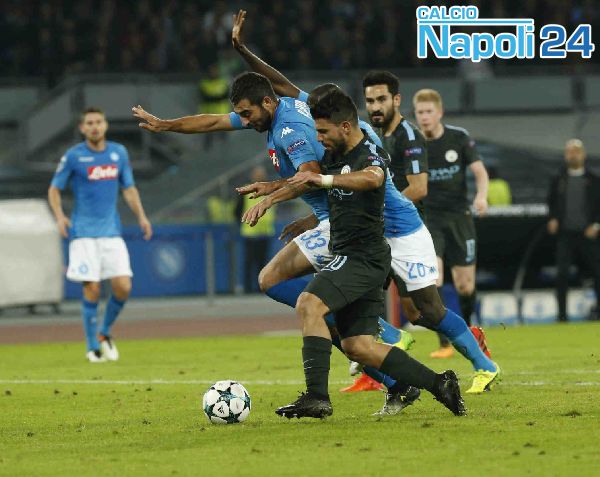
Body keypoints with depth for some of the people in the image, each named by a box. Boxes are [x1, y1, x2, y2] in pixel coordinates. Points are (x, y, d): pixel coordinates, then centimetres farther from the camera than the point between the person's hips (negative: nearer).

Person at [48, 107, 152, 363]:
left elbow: (129, 188, 17)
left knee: (123, 287, -7)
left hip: (111, 231, 3)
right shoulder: (73, 156, -3)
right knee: (92, 289, -8)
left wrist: (141, 216, 4)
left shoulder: (119, 152, 8)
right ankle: (93, 347, 6)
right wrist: (60, 217, -13)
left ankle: (105, 333, 18)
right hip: (84, 233, -3)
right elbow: (54, 190, 4)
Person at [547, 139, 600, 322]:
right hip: (565, 234, 1)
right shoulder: (559, 180, 10)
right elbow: (551, 202, 17)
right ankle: (562, 312, 0)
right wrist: (553, 219, 0)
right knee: (562, 274, -6)